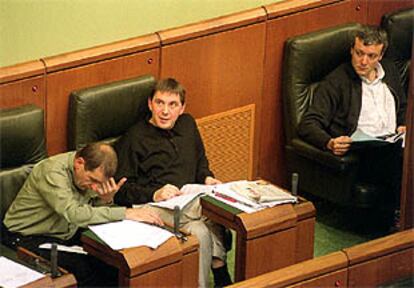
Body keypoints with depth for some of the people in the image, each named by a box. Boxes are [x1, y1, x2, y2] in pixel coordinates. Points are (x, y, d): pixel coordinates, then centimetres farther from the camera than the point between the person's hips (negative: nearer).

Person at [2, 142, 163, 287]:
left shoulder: (92, 172, -4)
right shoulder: (52, 171, -27)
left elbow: (92, 213, 3)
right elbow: (74, 214, -39)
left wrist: (106, 200, -19)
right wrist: (126, 213, -38)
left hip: (65, 234, 7)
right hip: (27, 238, -7)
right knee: (82, 268, -28)